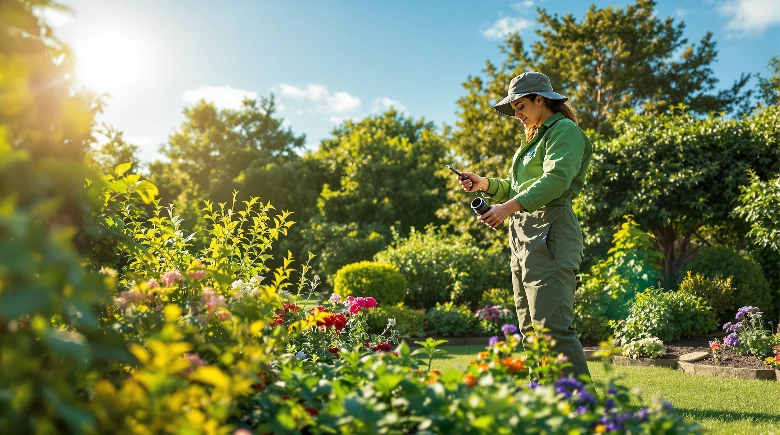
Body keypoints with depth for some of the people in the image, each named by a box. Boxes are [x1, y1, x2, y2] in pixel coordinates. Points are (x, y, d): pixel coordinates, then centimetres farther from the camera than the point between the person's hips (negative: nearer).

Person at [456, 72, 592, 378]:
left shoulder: (565, 130, -2)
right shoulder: (533, 139, 28)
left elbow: (556, 179, -19)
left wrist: (509, 207, -28)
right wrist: (485, 184, 8)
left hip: (550, 232, -10)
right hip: (522, 234, 10)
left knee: (552, 326, -16)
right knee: (531, 327, 7)